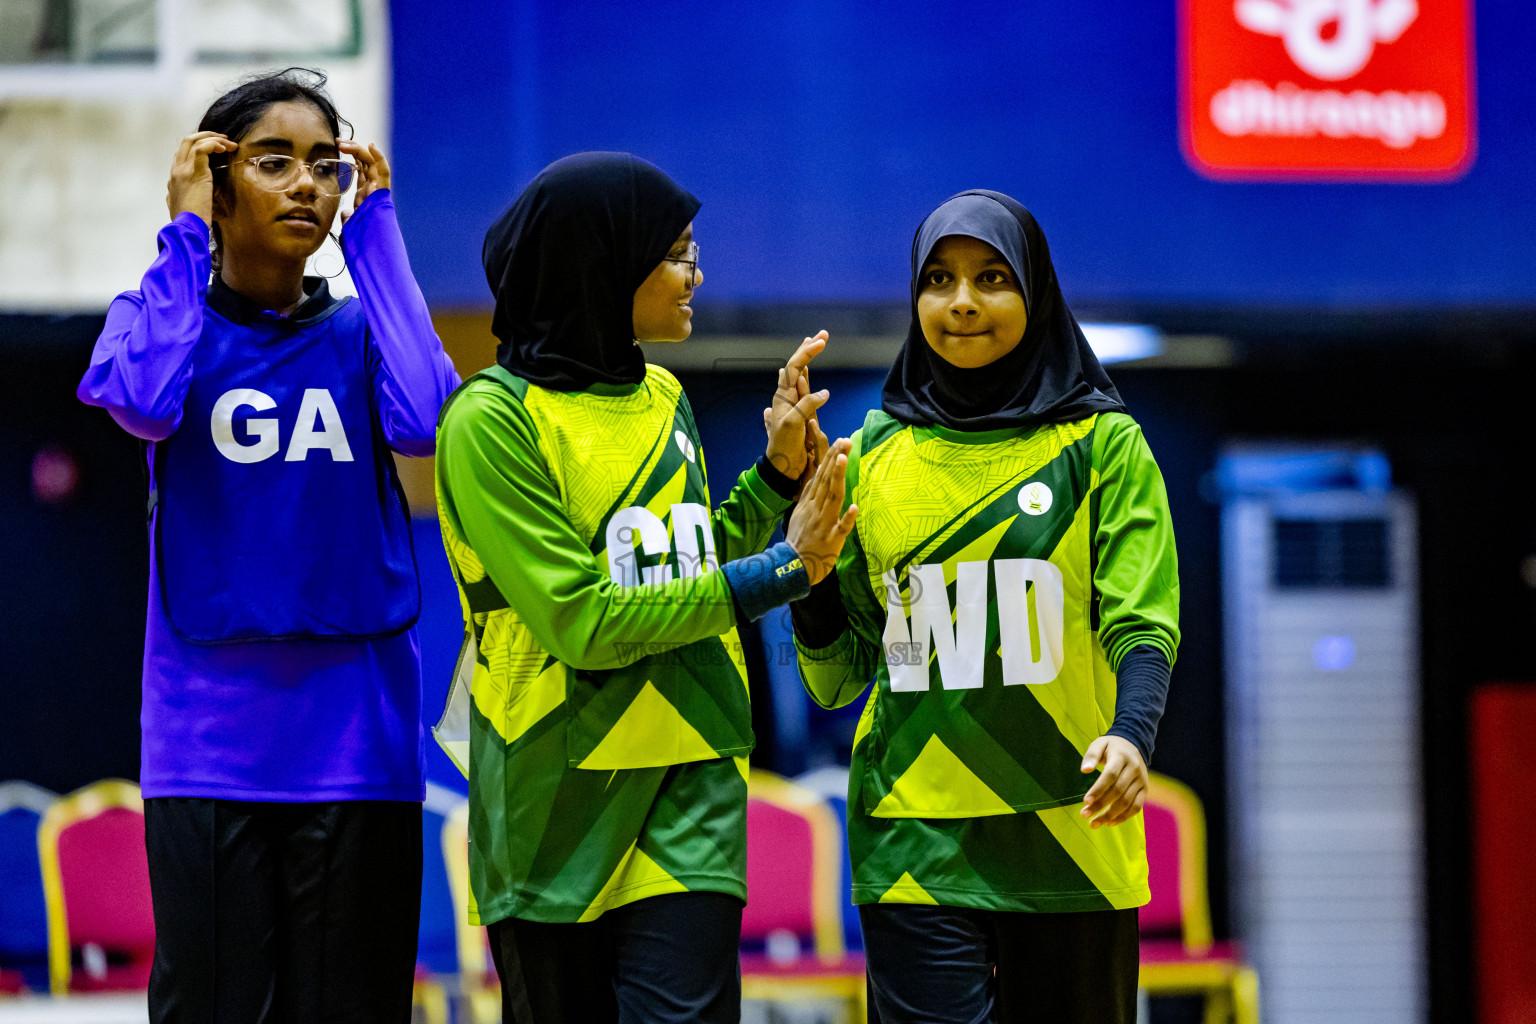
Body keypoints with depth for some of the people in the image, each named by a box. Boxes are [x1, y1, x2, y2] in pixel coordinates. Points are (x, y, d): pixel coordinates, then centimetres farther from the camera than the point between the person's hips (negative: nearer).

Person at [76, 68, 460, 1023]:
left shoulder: (359, 331, 8)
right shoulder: (158, 314, 5)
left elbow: (423, 419, -15)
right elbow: (145, 402, -19)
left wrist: (375, 226, -6)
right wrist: (187, 233, -8)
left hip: (356, 745, 1)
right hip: (209, 746, -1)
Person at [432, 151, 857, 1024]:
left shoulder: (663, 400, 13)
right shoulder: (493, 420, -8)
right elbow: (584, 623, -15)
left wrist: (779, 474, 6)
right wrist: (781, 571, -13)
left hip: (685, 799, 4)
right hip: (554, 811, -4)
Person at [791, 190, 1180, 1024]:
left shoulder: (1103, 444, 3)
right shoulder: (874, 452, 9)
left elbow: (1140, 621, -5)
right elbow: (842, 673, 13)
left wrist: (1131, 735, -25)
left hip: (1068, 837, -1)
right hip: (916, 839, 1)